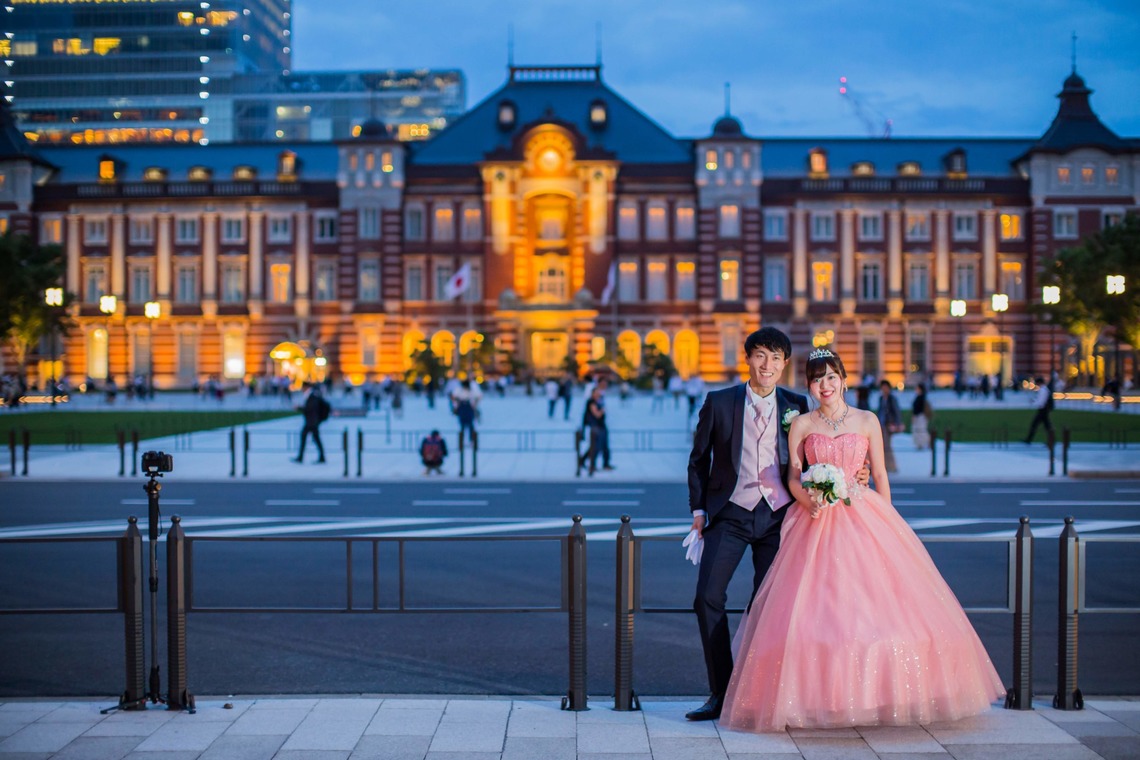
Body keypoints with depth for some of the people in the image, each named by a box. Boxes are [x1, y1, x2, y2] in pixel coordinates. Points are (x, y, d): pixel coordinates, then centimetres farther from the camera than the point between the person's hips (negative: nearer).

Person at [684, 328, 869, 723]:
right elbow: (699, 459, 9)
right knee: (708, 597, -11)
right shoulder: (719, 403, 1)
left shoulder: (796, 406, 5)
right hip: (730, 513, -1)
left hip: (777, 515, 1)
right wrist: (698, 508, 4)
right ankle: (721, 694, 0)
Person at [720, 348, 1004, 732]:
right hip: (816, 523, 0)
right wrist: (808, 499, -14)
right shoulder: (801, 425, 6)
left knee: (877, 605, -7)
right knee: (815, 609, -8)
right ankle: (819, 697, -1)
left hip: (864, 520, 0)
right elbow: (793, 477, 6)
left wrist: (887, 523, 4)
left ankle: (878, 693, 5)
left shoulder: (867, 422, 6)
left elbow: (881, 475, 9)